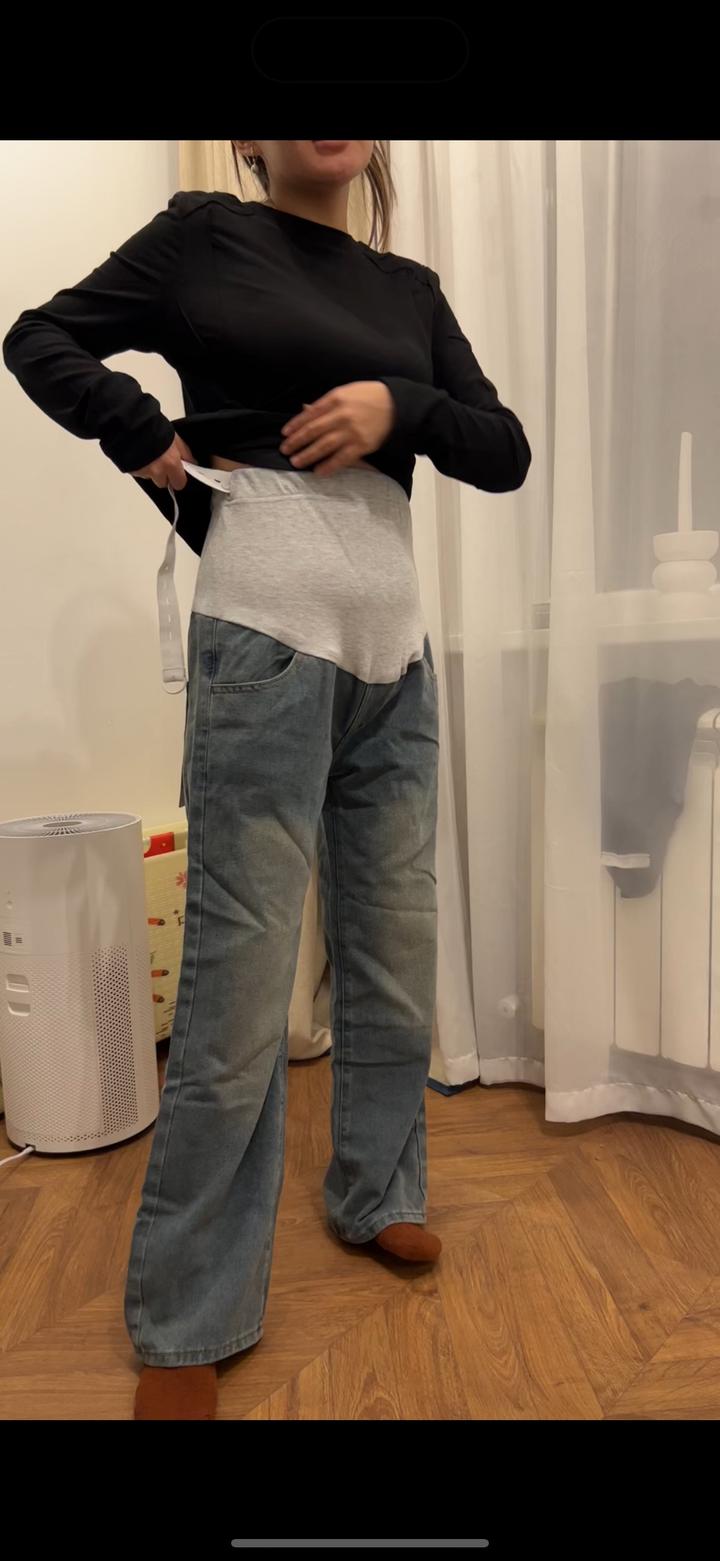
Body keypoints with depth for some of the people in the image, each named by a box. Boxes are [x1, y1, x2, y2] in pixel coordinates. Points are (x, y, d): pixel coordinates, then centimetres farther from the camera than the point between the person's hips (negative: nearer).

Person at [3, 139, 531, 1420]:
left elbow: (505, 454, 14)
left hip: (397, 640, 6)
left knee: (397, 952, 11)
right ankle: (184, 1325, 14)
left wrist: (402, 405, -4)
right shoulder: (203, 234, 9)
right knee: (240, 982, -5)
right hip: (267, 629, -5)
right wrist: (147, 441, -2)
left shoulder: (411, 289, 19)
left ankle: (374, 1193, 34)